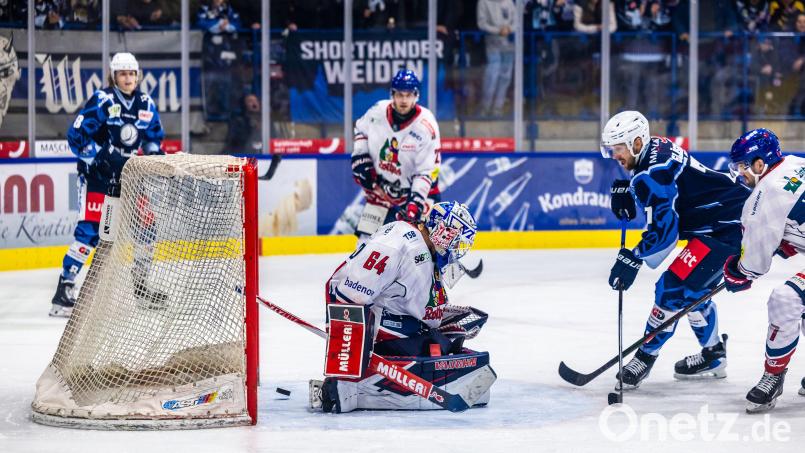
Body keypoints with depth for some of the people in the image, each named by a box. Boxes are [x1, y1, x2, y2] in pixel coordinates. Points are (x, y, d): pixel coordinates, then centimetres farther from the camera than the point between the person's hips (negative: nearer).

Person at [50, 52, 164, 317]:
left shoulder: (146, 105, 3)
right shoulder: (102, 101, -14)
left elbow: (153, 138, 17)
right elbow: (76, 136, -17)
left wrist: (156, 155, -3)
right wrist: (104, 158, -24)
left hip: (129, 173, 6)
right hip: (96, 174, -6)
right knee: (90, 230, -16)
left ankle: (139, 285, 21)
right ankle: (64, 289, -16)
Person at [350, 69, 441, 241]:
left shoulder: (426, 126, -23)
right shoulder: (378, 111, -12)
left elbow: (427, 170, -22)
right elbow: (360, 129, 12)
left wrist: (416, 200, -32)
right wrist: (360, 157, 0)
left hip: (415, 188, -3)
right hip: (380, 186, 4)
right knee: (367, 237, 5)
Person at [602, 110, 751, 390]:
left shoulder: (652, 173, -21)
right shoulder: (658, 148, 8)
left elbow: (663, 229, -25)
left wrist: (632, 260, -21)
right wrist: (627, 191, 5)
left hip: (727, 228, -11)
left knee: (673, 288, -11)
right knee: (693, 288, 22)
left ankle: (646, 355, 0)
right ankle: (713, 356, 32)